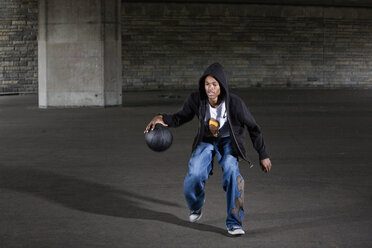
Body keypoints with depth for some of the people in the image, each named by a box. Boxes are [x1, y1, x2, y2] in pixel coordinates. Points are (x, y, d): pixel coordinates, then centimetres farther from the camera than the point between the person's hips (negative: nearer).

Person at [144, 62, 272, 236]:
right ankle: (196, 207, 15)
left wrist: (263, 155, -5)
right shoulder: (196, 100, -20)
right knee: (195, 175, -23)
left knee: (231, 169, -32)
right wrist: (162, 118, -26)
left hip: (228, 141, -1)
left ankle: (234, 223, -21)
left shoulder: (235, 103, -24)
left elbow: (253, 128, -11)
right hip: (206, 141, 1)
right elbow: (180, 118, -4)